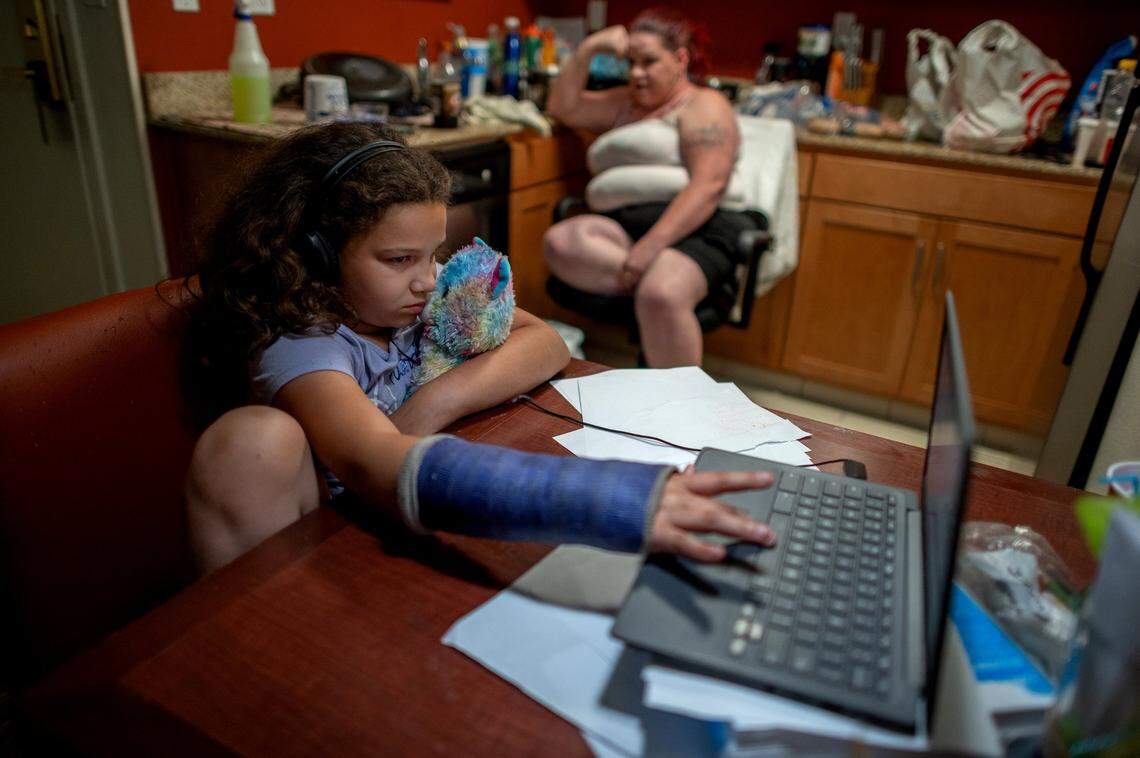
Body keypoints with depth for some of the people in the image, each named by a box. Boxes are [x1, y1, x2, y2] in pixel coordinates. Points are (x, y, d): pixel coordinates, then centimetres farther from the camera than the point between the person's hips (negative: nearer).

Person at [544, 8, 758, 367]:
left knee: (661, 296, -39)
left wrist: (652, 244, -22)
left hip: (691, 231, -6)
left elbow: (707, 187, -10)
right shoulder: (626, 103, 29)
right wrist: (588, 49, 16)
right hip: (621, 228, 6)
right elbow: (563, 107, 26)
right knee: (560, 241, -27)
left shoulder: (704, 105, 6)